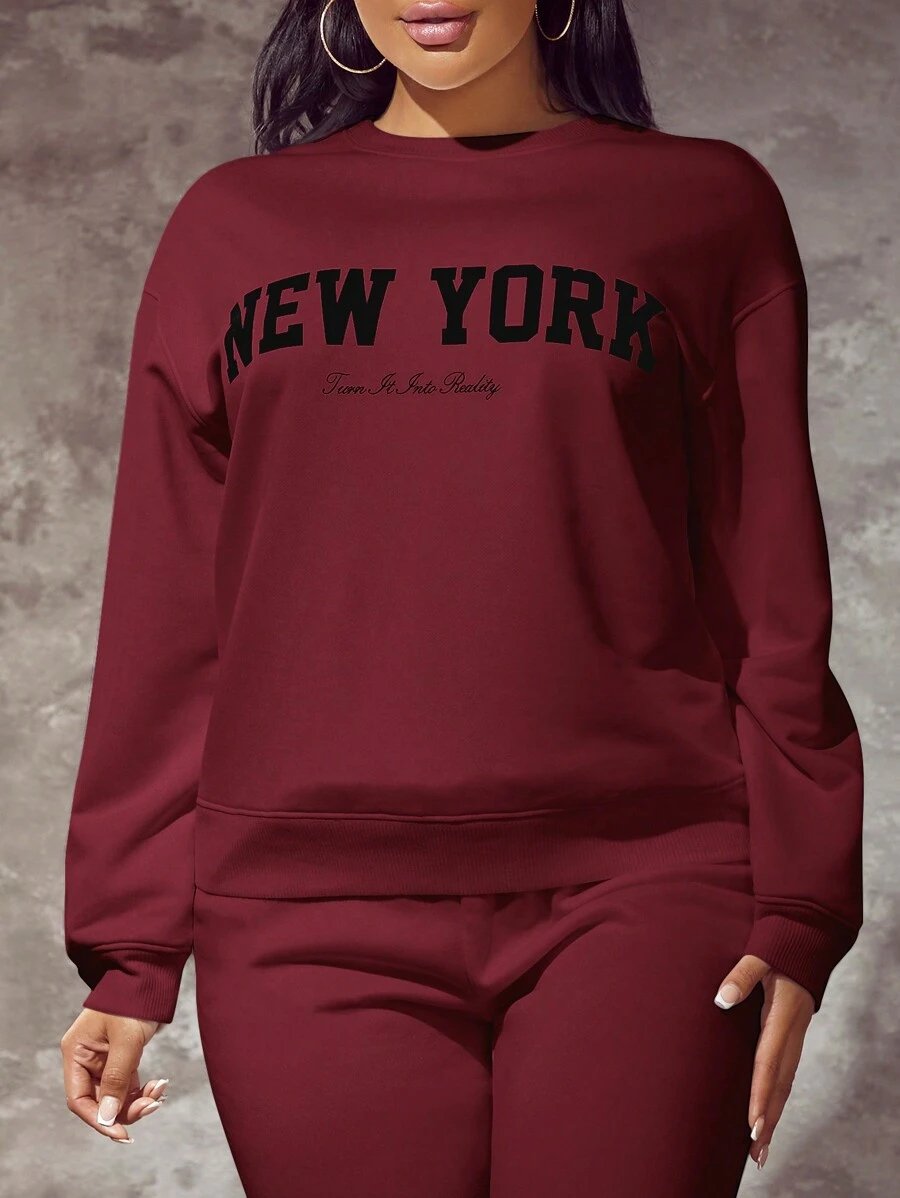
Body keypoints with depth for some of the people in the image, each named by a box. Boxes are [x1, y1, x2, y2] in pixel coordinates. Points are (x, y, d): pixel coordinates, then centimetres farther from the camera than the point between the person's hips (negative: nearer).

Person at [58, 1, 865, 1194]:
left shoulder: (710, 208, 7)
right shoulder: (232, 226, 11)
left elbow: (774, 596, 5)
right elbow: (164, 611, 9)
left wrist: (797, 913, -1)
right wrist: (133, 950, 6)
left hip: (637, 891, -1)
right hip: (311, 915, 1)